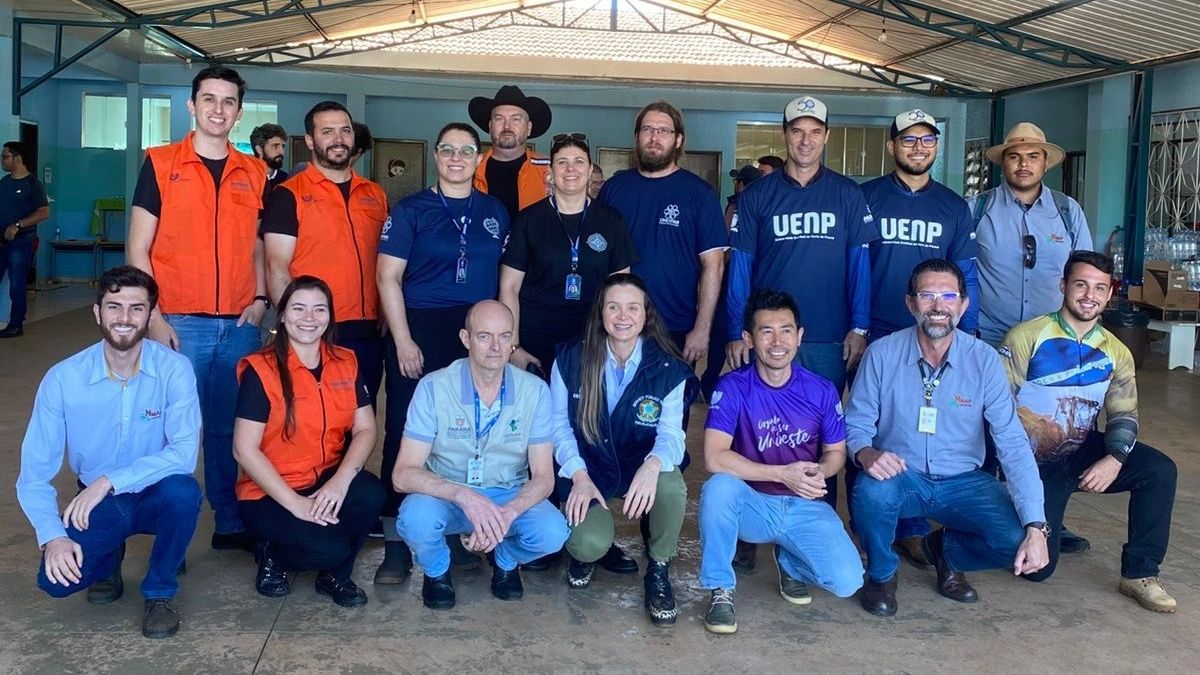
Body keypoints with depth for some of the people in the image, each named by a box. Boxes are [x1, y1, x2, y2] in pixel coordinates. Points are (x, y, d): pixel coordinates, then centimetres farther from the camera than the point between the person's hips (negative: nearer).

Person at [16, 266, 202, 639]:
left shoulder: (174, 369, -17)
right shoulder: (63, 379, -13)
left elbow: (184, 451, -28)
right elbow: (35, 472, -13)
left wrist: (109, 481, -34)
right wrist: (53, 535, -27)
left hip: (156, 495, -1)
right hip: (97, 502, 1)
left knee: (183, 491, -36)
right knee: (55, 577, -25)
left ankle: (160, 592, -6)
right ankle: (108, 559, 15)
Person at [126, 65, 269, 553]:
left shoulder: (255, 174, 10)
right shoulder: (160, 164, 1)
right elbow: (137, 249, -1)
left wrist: (260, 299, 1)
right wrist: (154, 319, -9)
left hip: (239, 327, 3)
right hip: (180, 325, -3)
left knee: (230, 430, 9)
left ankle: (232, 524, 20)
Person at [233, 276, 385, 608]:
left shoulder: (346, 363, 3)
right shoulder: (261, 370, -12)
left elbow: (365, 429, -2)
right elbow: (244, 450, -15)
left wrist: (341, 480, -20)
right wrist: (294, 503, -20)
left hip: (328, 482, 5)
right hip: (269, 493, -4)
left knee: (371, 494, -28)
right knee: (330, 548, -28)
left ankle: (334, 575, 0)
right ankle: (272, 555, 8)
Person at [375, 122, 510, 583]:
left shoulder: (494, 212, 11)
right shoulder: (410, 210, 1)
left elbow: (505, 276, 15)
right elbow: (388, 276, -4)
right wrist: (403, 340, -12)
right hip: (419, 332, -3)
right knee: (406, 434, -2)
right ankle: (396, 542, 4)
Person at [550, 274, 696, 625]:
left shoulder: (668, 369, -9)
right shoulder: (570, 359, -6)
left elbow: (671, 433, -16)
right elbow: (559, 424, -2)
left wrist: (652, 464, -40)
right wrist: (579, 476, -17)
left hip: (640, 466, 1)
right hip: (588, 469, 0)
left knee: (672, 486, -36)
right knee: (588, 544, -29)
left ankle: (659, 569, -5)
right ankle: (586, 549, 15)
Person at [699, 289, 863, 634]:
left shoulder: (821, 390, -3)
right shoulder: (732, 387, -12)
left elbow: (836, 452, 9)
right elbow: (714, 458, -21)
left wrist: (819, 471, -16)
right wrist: (783, 474, -26)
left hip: (806, 507, 2)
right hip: (752, 504, -2)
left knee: (847, 582, -20)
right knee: (719, 486, -36)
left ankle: (789, 561, 17)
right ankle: (721, 590, -14)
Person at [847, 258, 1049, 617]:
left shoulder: (984, 360, -10)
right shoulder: (882, 354, -10)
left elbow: (1013, 445, -14)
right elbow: (856, 425, -5)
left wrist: (1036, 528, -23)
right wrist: (865, 453, -31)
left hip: (962, 482, 1)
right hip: (900, 478, -1)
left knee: (1017, 541, -23)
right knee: (871, 491, -35)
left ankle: (945, 550, 13)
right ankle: (882, 573, -1)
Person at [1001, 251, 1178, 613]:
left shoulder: (1116, 353, 4)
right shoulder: (1027, 337, -10)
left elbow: (1124, 415, -1)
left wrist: (1114, 460, -21)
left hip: (1085, 453, 4)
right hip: (1035, 461, -4)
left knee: (1160, 470, -21)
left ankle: (1139, 573, -7)